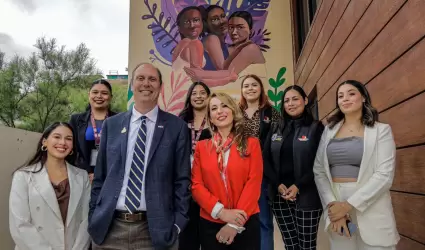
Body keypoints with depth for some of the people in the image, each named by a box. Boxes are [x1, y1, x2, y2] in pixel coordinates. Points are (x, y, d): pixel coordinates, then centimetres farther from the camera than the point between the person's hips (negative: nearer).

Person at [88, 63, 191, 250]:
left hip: (155, 229, -2)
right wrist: (93, 217, 5)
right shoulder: (111, 125, 5)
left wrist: (178, 223, -7)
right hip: (108, 227, 3)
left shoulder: (177, 127, -3)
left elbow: (182, 180, -2)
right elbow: (99, 176, 8)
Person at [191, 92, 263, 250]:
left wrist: (235, 224, -12)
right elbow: (196, 185, 0)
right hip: (210, 224, 1)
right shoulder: (202, 147, 4)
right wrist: (221, 211, -14)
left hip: (246, 223, -1)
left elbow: (254, 183, -6)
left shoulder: (251, 144, 0)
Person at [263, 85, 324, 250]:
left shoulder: (316, 128, 1)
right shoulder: (276, 129, 11)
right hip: (279, 195, 3)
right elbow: (265, 159, 5)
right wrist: (277, 184, -8)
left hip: (307, 196, -3)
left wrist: (299, 186, -15)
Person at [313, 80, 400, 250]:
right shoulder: (330, 130, 7)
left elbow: (384, 175, -11)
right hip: (336, 203, 3)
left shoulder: (381, 130, -1)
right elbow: (318, 170, 2)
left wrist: (348, 205, -18)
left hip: (371, 208, -2)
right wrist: (331, 204, -12)